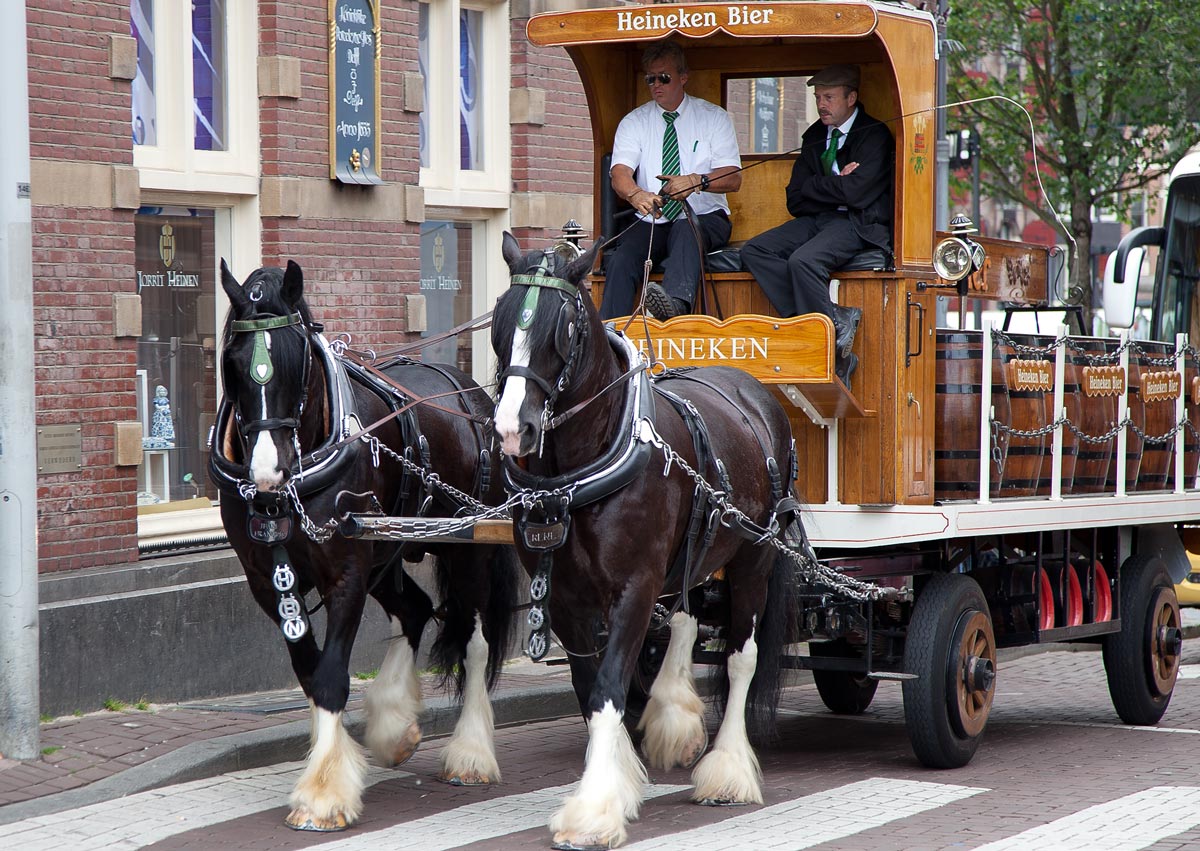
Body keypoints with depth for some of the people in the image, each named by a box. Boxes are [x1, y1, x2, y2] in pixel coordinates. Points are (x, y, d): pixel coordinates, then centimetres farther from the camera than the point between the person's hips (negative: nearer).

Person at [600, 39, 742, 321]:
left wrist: (696, 181, -28)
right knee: (621, 260, -29)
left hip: (704, 219, -2)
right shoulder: (634, 123, 8)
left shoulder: (714, 118, 4)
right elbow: (620, 173, -8)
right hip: (651, 222, 2)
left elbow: (733, 179, -5)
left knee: (686, 231, -39)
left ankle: (675, 301, -66)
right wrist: (635, 194, -34)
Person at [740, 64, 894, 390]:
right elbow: (796, 201, 10)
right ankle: (834, 320, -23)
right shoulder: (815, 137, 18)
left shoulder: (874, 135, -4)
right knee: (754, 251, -14)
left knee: (803, 260, -34)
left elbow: (855, 193, -18)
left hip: (858, 224, -8)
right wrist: (836, 187, -5)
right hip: (818, 219, 8)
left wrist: (813, 187, -2)